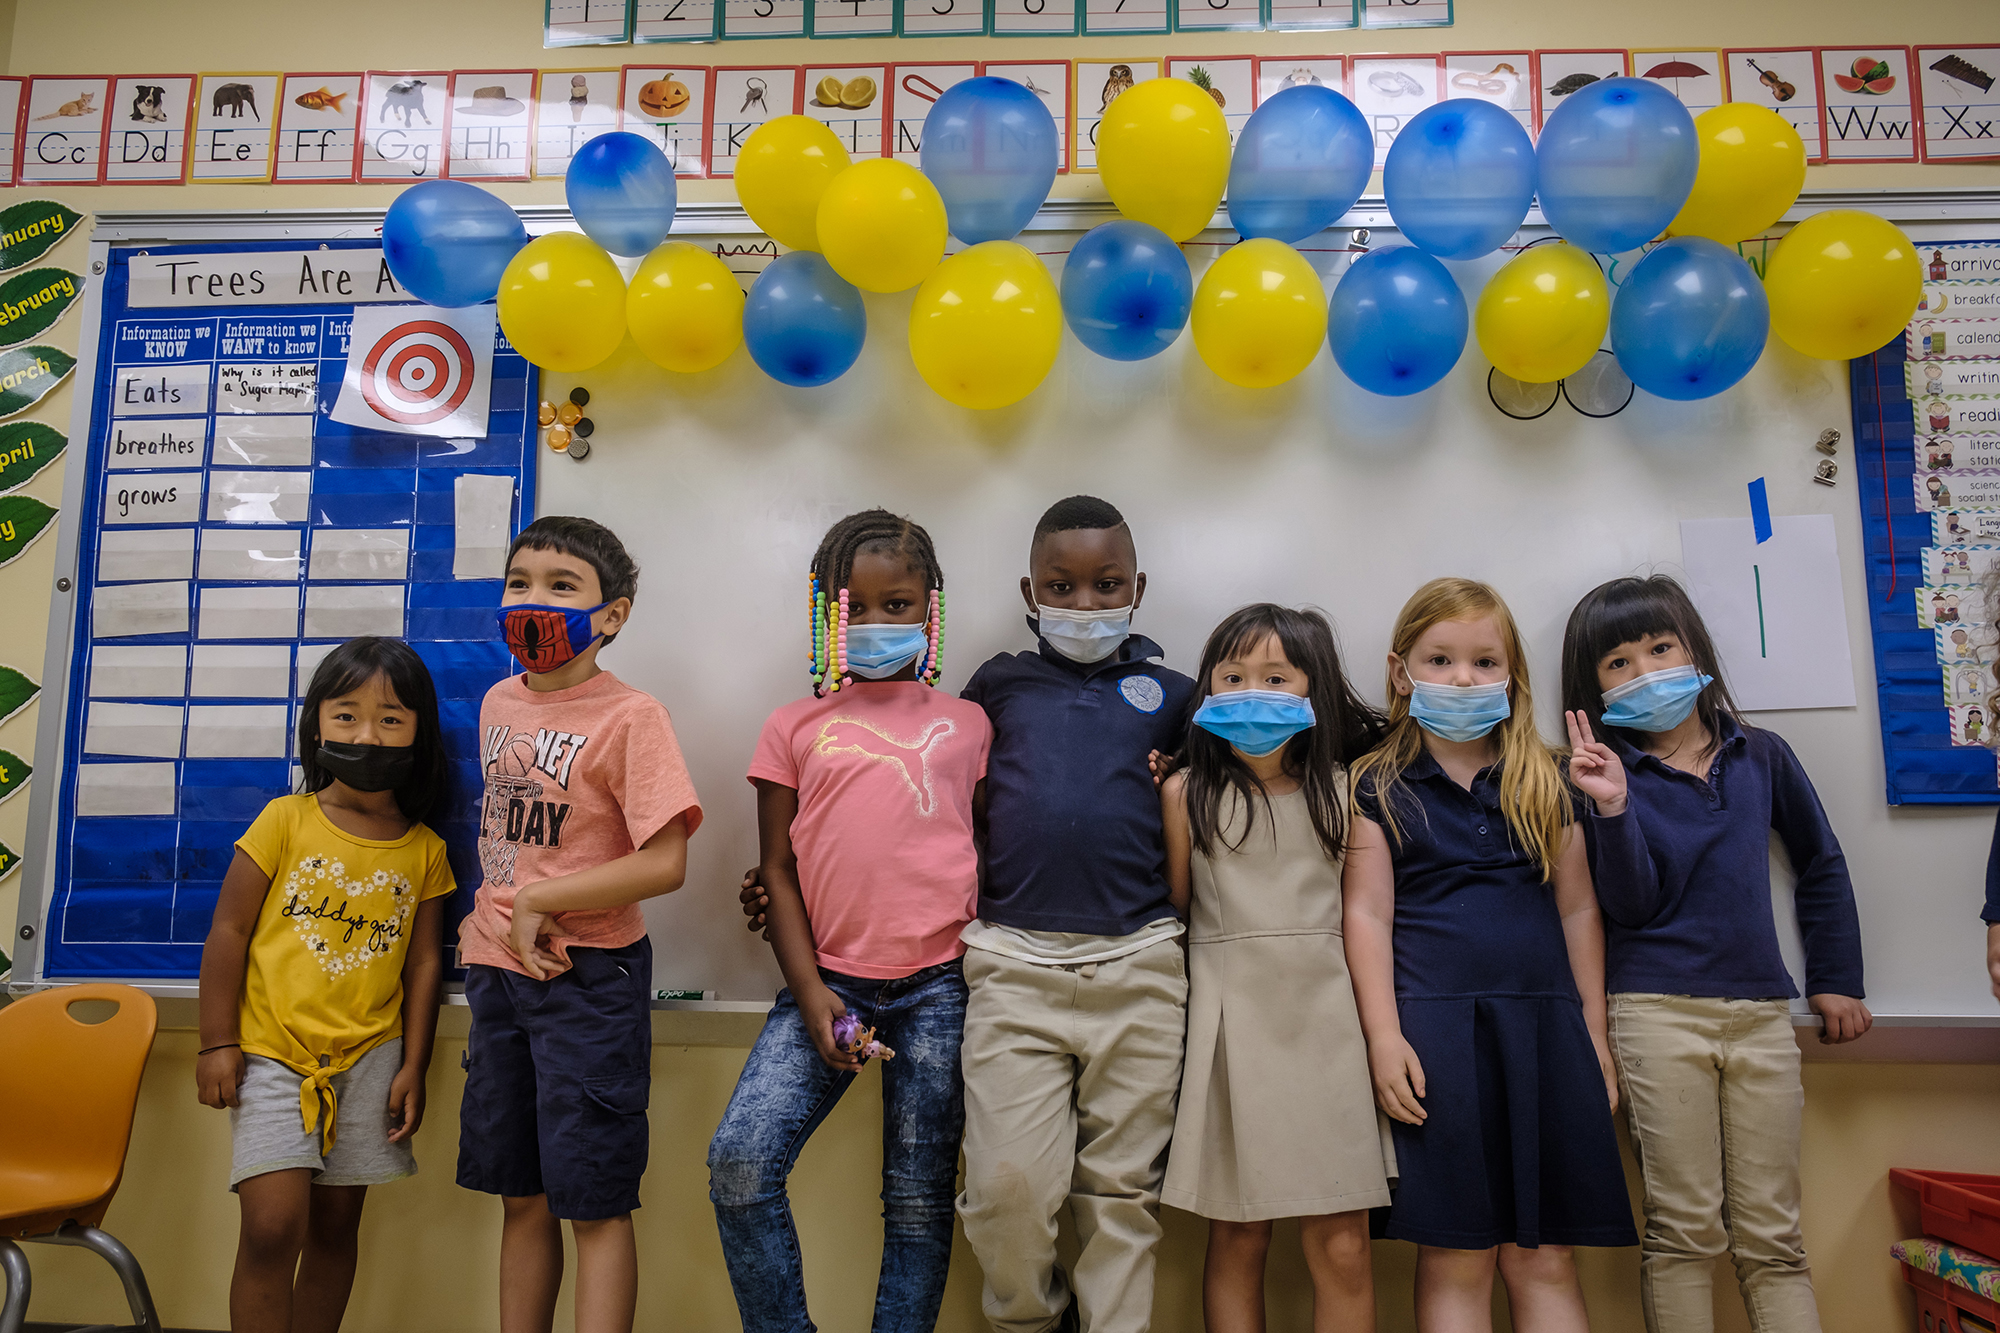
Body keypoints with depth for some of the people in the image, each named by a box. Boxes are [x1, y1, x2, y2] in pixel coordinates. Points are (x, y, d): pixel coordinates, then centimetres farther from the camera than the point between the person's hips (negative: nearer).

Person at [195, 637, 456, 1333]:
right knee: (273, 1226, -10)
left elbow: (424, 962, 4)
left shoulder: (425, 851, 1)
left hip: (369, 1058, 2)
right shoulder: (286, 820, -4)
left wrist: (413, 1068, 1)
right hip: (271, 1050, -2)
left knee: (336, 1225, 10)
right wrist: (217, 1042, -4)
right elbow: (229, 928, -1)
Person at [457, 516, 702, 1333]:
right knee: (520, 1196, 17)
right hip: (499, 968, 7)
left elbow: (664, 864, -21)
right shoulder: (499, 703, 8)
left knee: (594, 1202, 1)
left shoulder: (629, 717, -14)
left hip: (586, 975, -7)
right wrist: (489, 921, 8)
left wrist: (537, 904, -16)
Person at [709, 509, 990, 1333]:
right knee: (740, 1161, -13)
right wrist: (810, 993, -5)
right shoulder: (797, 726, 9)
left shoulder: (966, 725, 9)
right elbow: (778, 871, 6)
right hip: (830, 979, 1)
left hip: (938, 985, 0)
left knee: (920, 1198, 6)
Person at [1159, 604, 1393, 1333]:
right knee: (1237, 1240, 7)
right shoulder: (1187, 792, 2)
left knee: (1342, 1249, 2)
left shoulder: (1345, 790, 4)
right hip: (1230, 1018, -1)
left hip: (1328, 1014, 1)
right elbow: (1172, 906, 9)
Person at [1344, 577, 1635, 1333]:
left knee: (1544, 1259, 7)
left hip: (1543, 1023, 3)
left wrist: (1594, 1034, 12)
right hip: (1435, 1024, -2)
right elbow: (1367, 913, -1)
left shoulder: (1544, 784, 12)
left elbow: (1577, 909, 14)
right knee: (1455, 1262, 2)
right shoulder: (1380, 788, 4)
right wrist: (1383, 1036, -8)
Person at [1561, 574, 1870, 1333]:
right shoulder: (1608, 775, -2)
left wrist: (1836, 979, 17)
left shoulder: (1762, 758, 8)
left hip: (1761, 1014, 3)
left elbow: (1821, 864, 19)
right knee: (1685, 1230, 3)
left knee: (1772, 1237, 9)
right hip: (1658, 1014, -3)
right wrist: (1613, 810, -24)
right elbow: (1631, 906, -11)